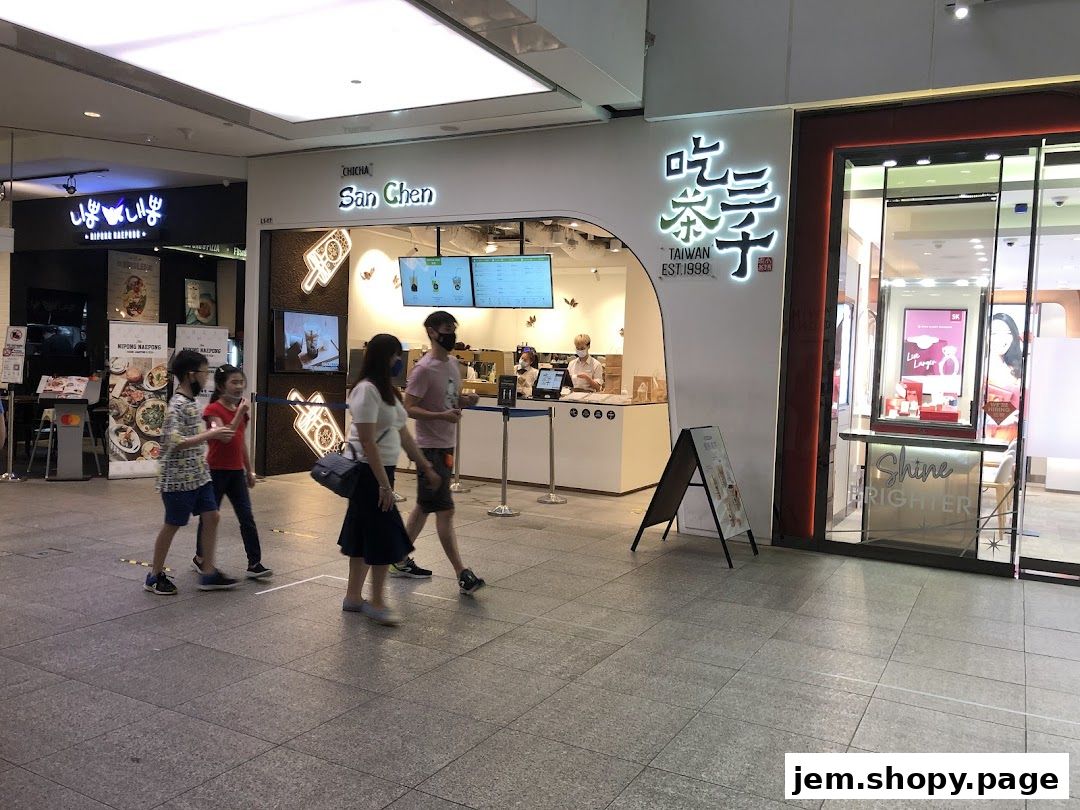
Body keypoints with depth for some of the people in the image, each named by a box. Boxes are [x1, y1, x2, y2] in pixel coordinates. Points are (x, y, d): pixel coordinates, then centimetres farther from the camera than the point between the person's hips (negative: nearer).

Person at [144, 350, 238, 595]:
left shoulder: (191, 401, 9)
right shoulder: (177, 405, -19)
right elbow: (176, 443, -29)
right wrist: (211, 434, -26)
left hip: (198, 475, 9)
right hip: (178, 478, -8)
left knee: (211, 517, 6)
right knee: (172, 525, 4)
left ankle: (208, 574, 13)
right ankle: (155, 576, 20)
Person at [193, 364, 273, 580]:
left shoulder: (241, 410, 9)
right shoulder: (213, 410, -11)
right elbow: (224, 436, -25)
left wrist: (249, 470, 16)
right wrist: (240, 412, -27)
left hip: (236, 472, 6)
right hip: (216, 471, -6)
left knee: (247, 517, -1)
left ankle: (254, 563, -1)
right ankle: (200, 558, 27)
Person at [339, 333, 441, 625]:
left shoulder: (387, 391, 13)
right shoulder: (367, 390, -17)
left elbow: (403, 434, 17)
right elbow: (367, 441, -21)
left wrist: (426, 466, 18)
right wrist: (384, 483, -22)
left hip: (380, 470, 9)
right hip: (369, 472, -9)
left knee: (363, 535, 14)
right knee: (385, 537, -5)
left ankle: (353, 597, 24)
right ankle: (377, 602, 7)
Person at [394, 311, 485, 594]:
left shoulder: (453, 363, 10)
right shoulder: (424, 369, -16)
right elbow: (409, 408, -17)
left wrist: (464, 401, -1)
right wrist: (442, 416, -29)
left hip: (446, 445, 9)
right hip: (430, 446, -9)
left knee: (424, 506, 16)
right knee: (445, 510, -6)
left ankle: (401, 560, 29)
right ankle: (462, 574, -1)